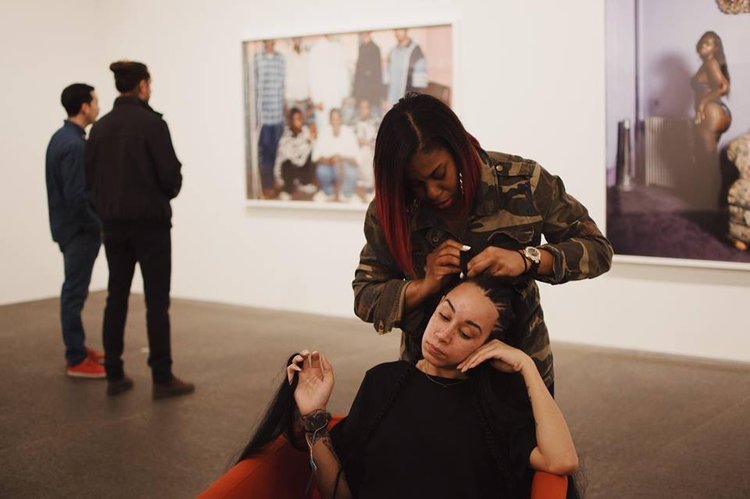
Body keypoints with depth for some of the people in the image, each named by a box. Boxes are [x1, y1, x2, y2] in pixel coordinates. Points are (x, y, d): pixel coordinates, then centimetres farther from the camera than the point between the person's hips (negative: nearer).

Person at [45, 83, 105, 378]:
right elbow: (76, 196, -24)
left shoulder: (60, 138, 11)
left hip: (67, 226, 10)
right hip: (79, 230, -10)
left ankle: (77, 348, 25)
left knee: (74, 291, 16)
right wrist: (98, 226, -13)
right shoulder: (75, 144, -20)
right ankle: (77, 360, 2)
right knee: (75, 293, -4)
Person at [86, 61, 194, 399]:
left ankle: (114, 376, 15)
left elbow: (91, 175, 8)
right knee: (156, 301, -1)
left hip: (113, 223, 6)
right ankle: (162, 379, 3)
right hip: (150, 222, -6)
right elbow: (170, 173, -14)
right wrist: (167, 193, 7)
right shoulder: (151, 122, -12)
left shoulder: (100, 127, 5)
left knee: (116, 298, 11)